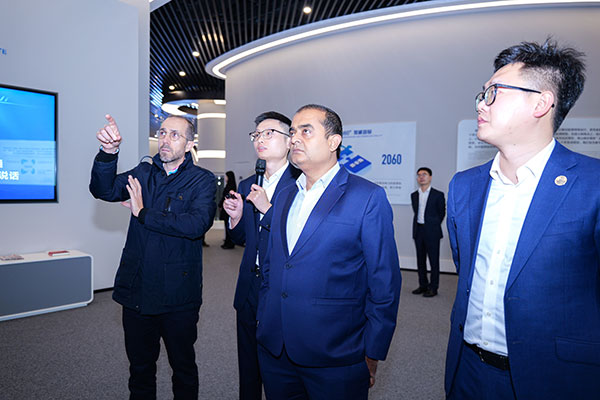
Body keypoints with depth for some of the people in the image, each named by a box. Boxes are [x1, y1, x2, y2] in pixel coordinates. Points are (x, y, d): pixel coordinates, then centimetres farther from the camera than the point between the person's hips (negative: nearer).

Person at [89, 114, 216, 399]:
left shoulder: (202, 180, -5)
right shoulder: (143, 173, 7)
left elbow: (197, 224, -22)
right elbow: (104, 190, -10)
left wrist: (143, 213, -14)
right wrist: (108, 153, -28)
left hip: (178, 297, -3)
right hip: (136, 291, 4)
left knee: (183, 367, 14)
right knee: (140, 367, 19)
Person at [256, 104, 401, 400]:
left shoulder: (368, 197, -10)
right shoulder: (284, 197, 9)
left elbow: (384, 284, -9)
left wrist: (371, 353, -9)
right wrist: (263, 323, 12)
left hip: (334, 357, -5)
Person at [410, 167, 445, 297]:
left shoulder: (438, 195, -4)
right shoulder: (414, 195, 9)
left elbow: (442, 213, 4)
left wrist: (433, 225, 6)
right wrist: (419, 224, 10)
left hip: (432, 232, -5)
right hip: (418, 230, 5)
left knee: (434, 260, 1)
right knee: (420, 260, 11)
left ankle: (433, 288, 9)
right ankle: (423, 285, 22)